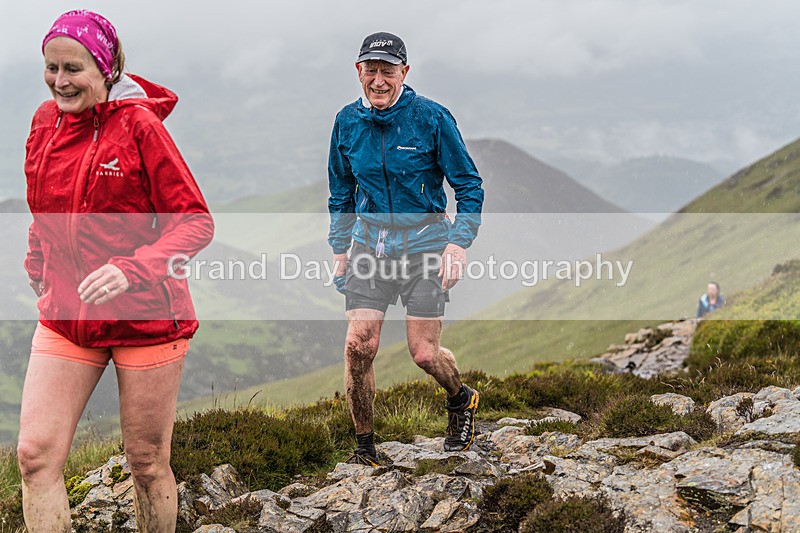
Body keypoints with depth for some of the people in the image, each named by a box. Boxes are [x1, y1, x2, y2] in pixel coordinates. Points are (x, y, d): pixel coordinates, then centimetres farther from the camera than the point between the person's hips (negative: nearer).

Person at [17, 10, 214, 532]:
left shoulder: (138, 123, -11)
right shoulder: (45, 122, 6)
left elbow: (196, 222, -13)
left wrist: (130, 270, -25)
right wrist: (39, 271, 18)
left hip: (145, 316, -5)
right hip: (65, 318, 5)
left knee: (148, 463, 6)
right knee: (35, 454, -6)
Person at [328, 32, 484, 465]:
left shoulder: (431, 118, -10)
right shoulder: (348, 122, 3)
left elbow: (469, 186, -4)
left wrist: (459, 242, -15)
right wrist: (339, 250, 12)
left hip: (424, 242, -3)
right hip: (370, 241, 3)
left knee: (424, 353, -5)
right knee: (358, 346, -9)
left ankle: (461, 399, 30)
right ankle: (364, 446, 8)